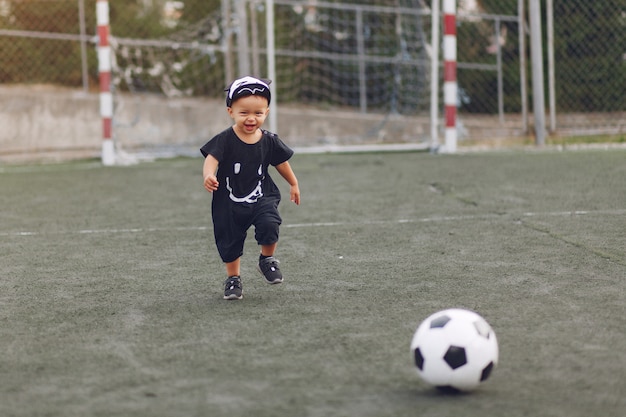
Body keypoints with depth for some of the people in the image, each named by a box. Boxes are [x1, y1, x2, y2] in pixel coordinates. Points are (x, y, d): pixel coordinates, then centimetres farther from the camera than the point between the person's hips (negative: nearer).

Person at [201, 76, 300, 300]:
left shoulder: (269, 141, -5)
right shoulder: (225, 140, -15)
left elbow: (281, 162, 12)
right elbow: (211, 159, -29)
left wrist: (293, 184, 24)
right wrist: (209, 176, -51)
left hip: (261, 198, 1)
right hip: (229, 202, -1)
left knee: (269, 225, -25)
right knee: (229, 242, 8)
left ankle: (267, 259, 3)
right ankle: (233, 278, 32)